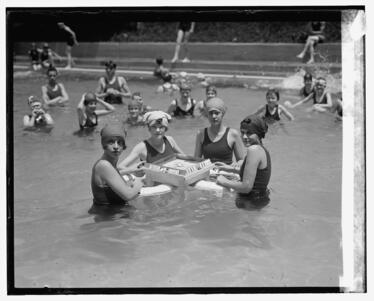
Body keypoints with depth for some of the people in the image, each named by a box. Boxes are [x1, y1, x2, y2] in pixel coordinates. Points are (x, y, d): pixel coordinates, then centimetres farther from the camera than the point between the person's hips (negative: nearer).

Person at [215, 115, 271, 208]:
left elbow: (246, 187, -25)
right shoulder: (262, 149, 5)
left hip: (251, 204, -10)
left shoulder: (253, 149, -23)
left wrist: (224, 182, -12)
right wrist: (232, 169, 23)